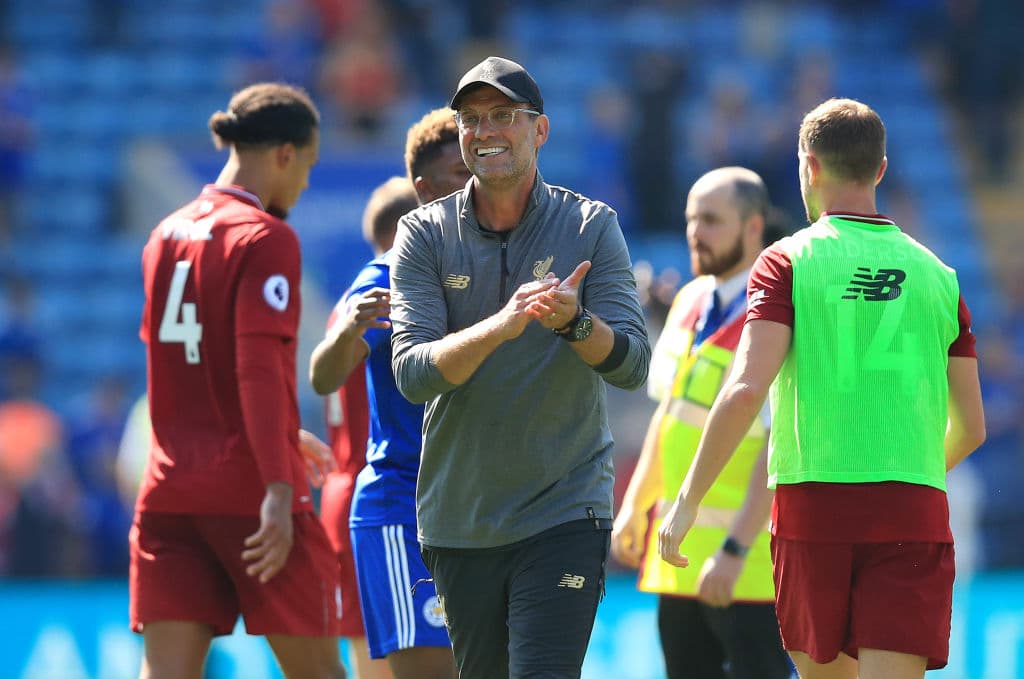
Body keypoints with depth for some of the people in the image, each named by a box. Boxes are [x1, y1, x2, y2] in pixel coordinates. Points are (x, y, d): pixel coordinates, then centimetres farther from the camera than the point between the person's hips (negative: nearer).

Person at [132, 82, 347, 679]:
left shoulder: (166, 236, 14)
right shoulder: (267, 238, -8)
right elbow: (259, 366, -18)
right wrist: (278, 489, -22)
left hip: (168, 490, 6)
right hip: (251, 491, -6)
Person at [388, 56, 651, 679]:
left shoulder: (591, 227, 0)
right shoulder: (424, 235, 0)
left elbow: (632, 365, -6)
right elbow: (412, 373, -12)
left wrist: (573, 321, -27)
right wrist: (500, 326, -29)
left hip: (564, 512, -2)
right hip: (458, 522, 2)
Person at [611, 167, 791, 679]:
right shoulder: (690, 302, 11)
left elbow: (781, 449, -21)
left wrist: (736, 550, -25)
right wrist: (634, 508, 15)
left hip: (749, 563, -8)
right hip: (677, 557, 8)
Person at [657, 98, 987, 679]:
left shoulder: (788, 262, 0)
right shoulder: (938, 275, 10)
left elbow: (746, 391, -12)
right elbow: (971, 427, 14)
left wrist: (688, 499, -6)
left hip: (814, 505, -1)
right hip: (915, 513, 1)